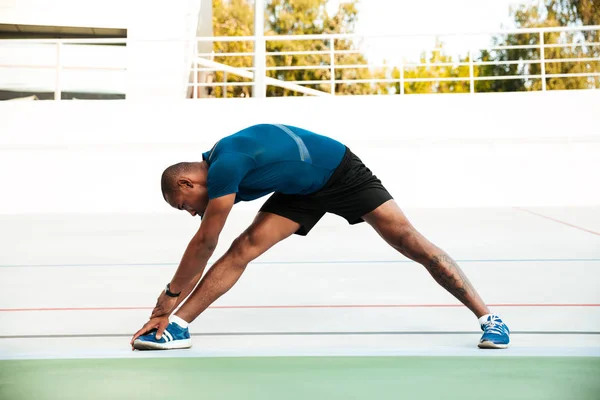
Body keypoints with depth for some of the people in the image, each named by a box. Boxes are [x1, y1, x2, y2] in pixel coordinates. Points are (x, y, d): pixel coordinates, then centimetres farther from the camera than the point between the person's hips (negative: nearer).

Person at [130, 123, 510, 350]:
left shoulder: (225, 166, -30)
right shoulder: (222, 174, -3)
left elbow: (204, 244, -27)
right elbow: (204, 248, 0)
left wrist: (170, 296, -19)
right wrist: (172, 311, -1)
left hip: (343, 173, -8)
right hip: (302, 191, 8)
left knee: (411, 241, -11)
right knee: (244, 247, -9)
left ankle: (487, 316, -2)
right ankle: (178, 326, -11)